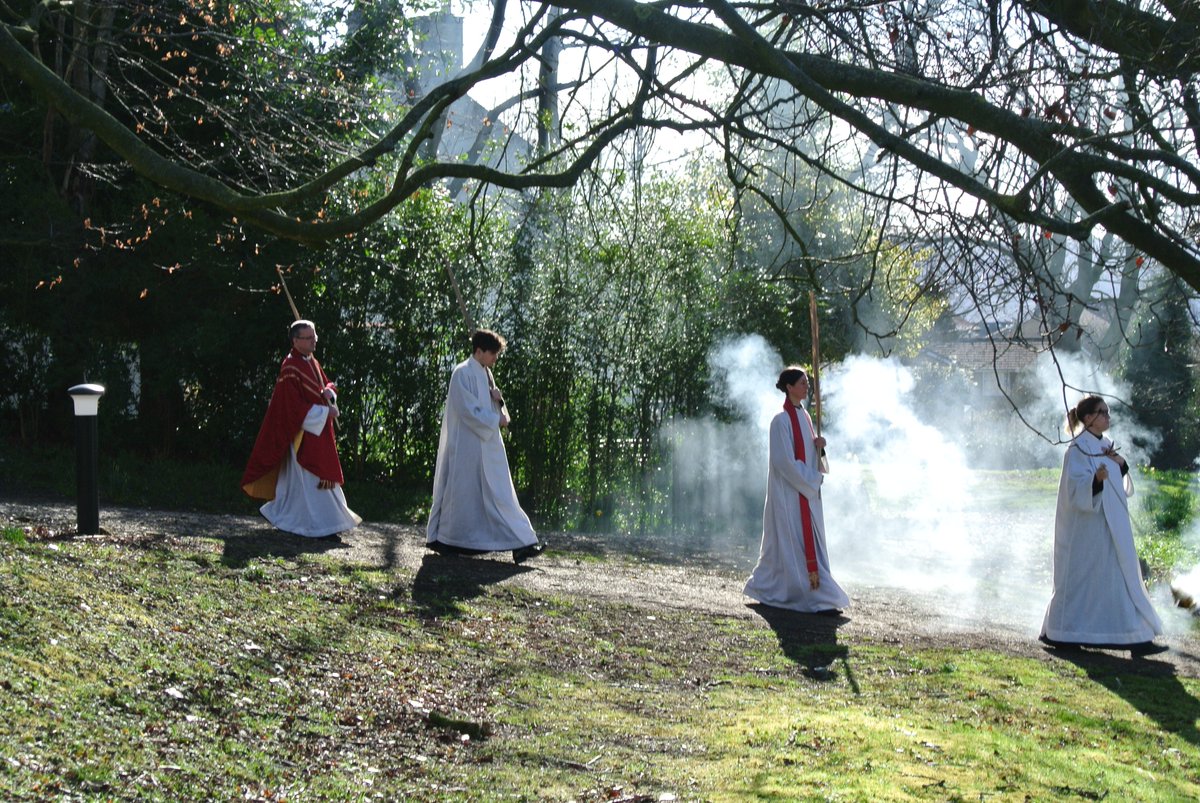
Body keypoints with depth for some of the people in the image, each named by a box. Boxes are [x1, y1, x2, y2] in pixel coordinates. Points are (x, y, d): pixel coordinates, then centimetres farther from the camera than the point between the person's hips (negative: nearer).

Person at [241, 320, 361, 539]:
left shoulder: (312, 362, 11)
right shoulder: (291, 368, -16)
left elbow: (327, 385, 21)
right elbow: (294, 406, -20)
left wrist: (328, 393, -3)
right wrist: (324, 412, -18)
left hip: (319, 432, 9)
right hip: (304, 431, -9)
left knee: (296, 478, 16)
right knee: (312, 479, -6)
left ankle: (277, 511, 30)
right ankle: (322, 526, -4)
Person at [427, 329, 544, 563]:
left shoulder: (485, 373, 14)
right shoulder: (462, 373, -12)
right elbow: (468, 410, -18)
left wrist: (498, 399, -2)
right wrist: (496, 420, -13)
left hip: (487, 445, 8)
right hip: (467, 445, -8)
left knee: (499, 494, 4)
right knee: (462, 492, 0)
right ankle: (440, 538, 13)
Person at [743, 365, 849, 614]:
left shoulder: (804, 416, 13)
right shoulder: (782, 420, -14)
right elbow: (785, 461, -17)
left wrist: (818, 447, -3)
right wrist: (813, 479, -13)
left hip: (807, 491, 9)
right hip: (790, 493, -9)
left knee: (810, 542, 10)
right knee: (799, 543, -7)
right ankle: (816, 596, -5)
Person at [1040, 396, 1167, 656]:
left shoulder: (1105, 446, 14)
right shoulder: (1078, 448, -12)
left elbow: (1121, 488, 20)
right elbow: (1075, 487, -21)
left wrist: (1121, 465, 0)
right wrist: (1096, 480, -40)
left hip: (1109, 526, 9)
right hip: (1088, 528, -9)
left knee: (1119, 578, 9)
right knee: (1080, 578, -3)